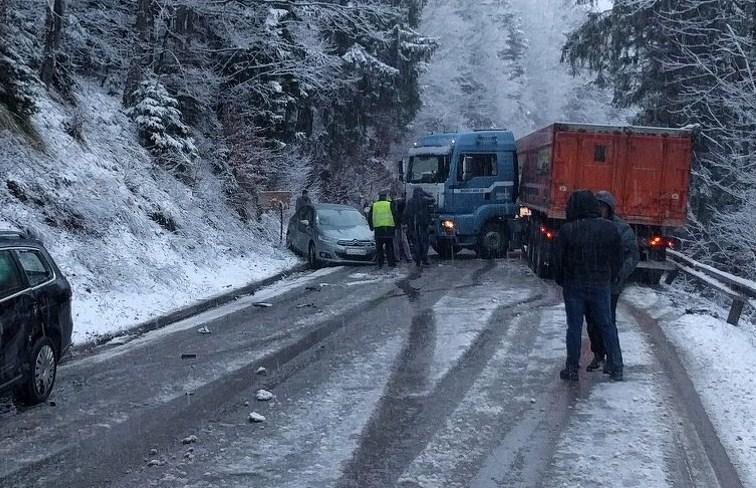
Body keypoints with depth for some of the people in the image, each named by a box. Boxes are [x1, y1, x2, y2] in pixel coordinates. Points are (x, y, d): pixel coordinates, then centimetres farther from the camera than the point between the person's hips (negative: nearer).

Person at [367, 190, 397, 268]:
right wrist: (395, 225, 12)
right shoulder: (390, 205, 0)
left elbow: (369, 217, 11)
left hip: (378, 229, 1)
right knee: (390, 247, 5)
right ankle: (391, 263, 4)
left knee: (379, 248, 7)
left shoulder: (373, 206, 7)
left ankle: (380, 264, 5)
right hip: (389, 228, -1)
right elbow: (395, 215, -1)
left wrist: (371, 227, 21)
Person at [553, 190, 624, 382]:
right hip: (601, 285, 2)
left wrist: (561, 280, 8)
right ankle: (616, 368, 14)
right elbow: (618, 259, 2)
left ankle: (572, 369, 12)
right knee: (607, 326, 12)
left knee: (574, 327, 7)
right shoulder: (610, 228, -4)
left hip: (574, 286, -2)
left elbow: (559, 260, -8)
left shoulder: (567, 230, -13)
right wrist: (611, 278, 16)